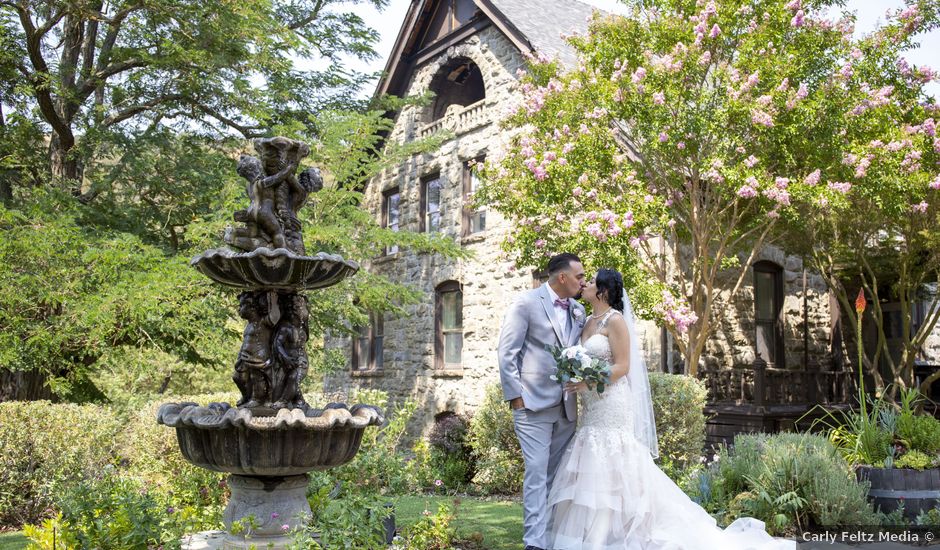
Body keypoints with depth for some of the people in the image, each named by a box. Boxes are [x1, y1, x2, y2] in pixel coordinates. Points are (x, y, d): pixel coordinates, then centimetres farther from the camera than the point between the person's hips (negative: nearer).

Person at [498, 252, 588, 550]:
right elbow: (507, 353, -8)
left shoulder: (578, 311, 12)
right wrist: (515, 396, -12)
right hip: (533, 403, -6)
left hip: (566, 407, 6)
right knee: (536, 473, -8)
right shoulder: (526, 303, -6)